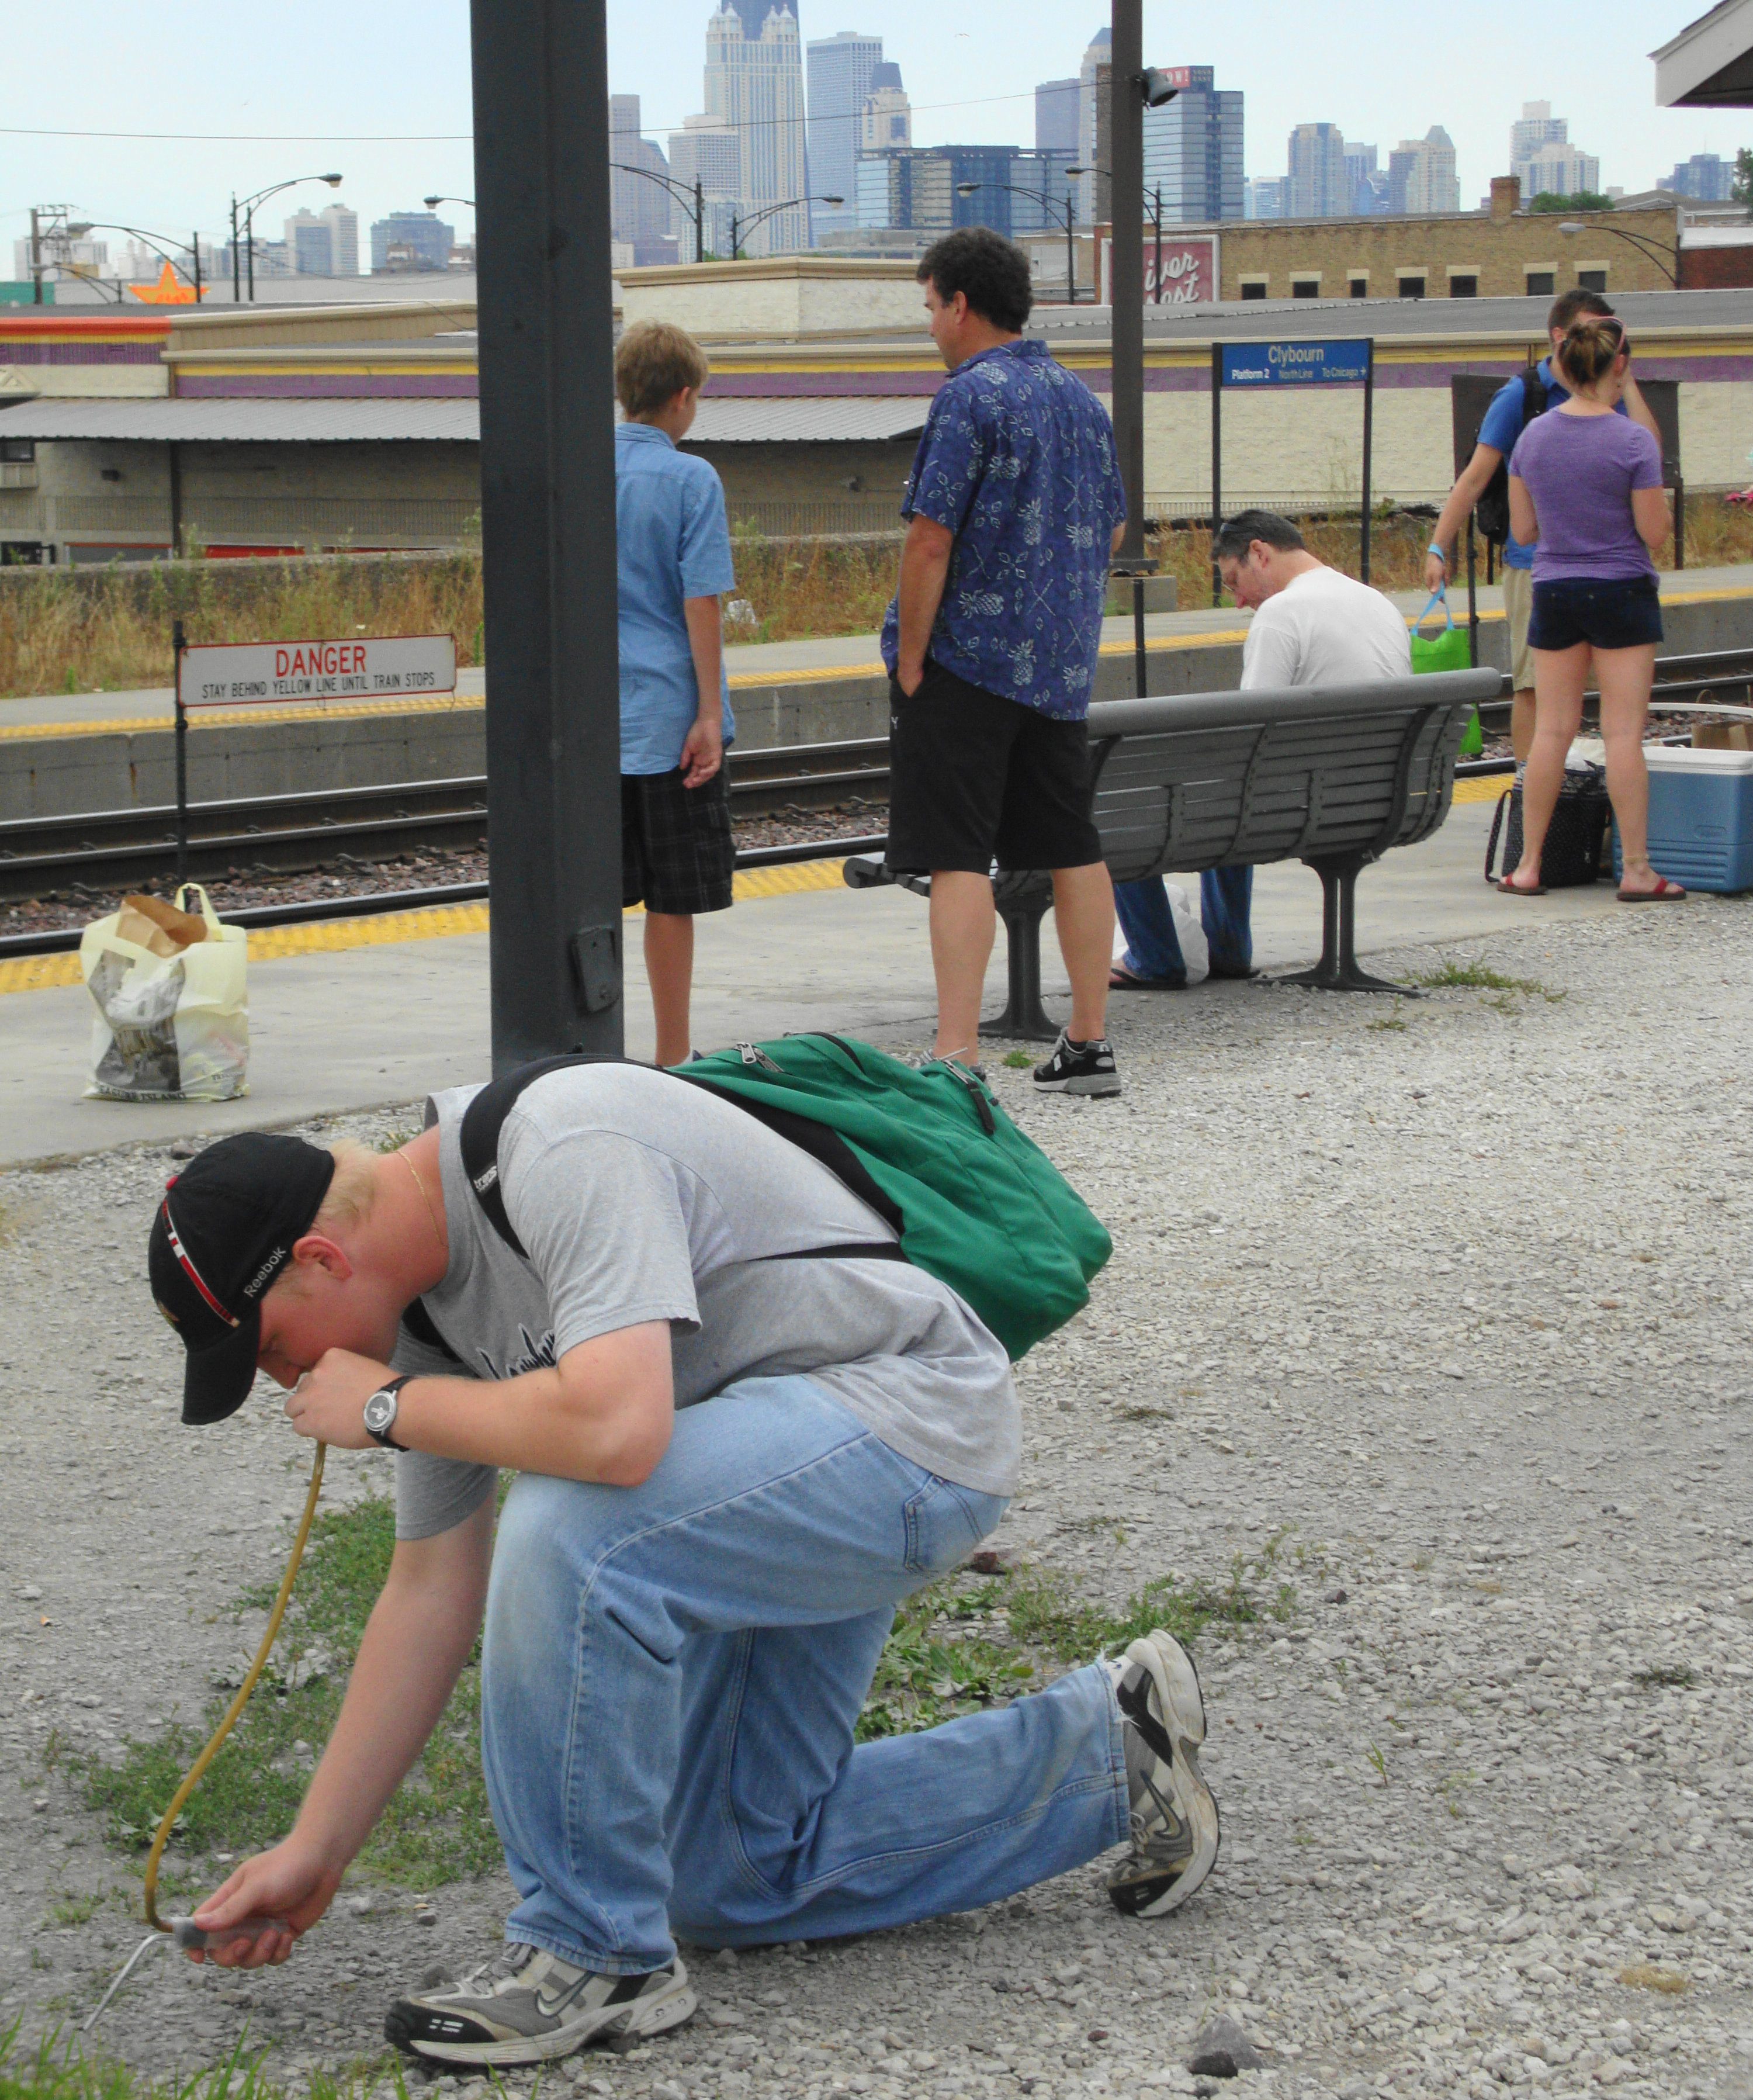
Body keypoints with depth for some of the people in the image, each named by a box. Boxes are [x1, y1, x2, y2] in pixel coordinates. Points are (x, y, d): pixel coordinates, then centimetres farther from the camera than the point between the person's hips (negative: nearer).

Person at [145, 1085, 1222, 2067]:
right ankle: (1104, 1754, 26)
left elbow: (616, 1428, -41)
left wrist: (390, 1407, -23)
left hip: (914, 1414, -10)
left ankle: (597, 1956, -14)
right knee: (729, 1881, 13)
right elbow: (433, 1591, 9)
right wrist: (315, 1851, 8)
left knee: (568, 1531, -32)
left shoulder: (561, 1154, -27)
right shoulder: (427, 1305, 3)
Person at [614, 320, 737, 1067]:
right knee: (672, 896, 3)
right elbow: (700, 605, -12)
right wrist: (709, 715, -9)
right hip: (668, 716, -4)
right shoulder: (691, 480, -8)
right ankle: (672, 1058, 8)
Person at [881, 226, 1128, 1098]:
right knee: (1072, 849, 13)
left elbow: (930, 542, -18)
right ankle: (1088, 1044, 19)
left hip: (969, 660, -8)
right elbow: (1109, 531, 18)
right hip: (1062, 666, 8)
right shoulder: (1082, 398, 12)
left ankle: (956, 1055, -14)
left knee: (959, 859, -9)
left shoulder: (970, 397, -13)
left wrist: (909, 660, -11)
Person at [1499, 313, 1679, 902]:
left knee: (1552, 729, 9)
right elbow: (1655, 532, -9)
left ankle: (1528, 866, 10)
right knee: (1624, 732, -2)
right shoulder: (1633, 441, -12)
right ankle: (1635, 870, 0)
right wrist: (1657, 497, 10)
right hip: (1621, 590, -4)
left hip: (1554, 590, 4)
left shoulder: (1533, 436, 2)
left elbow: (1522, 527, 7)